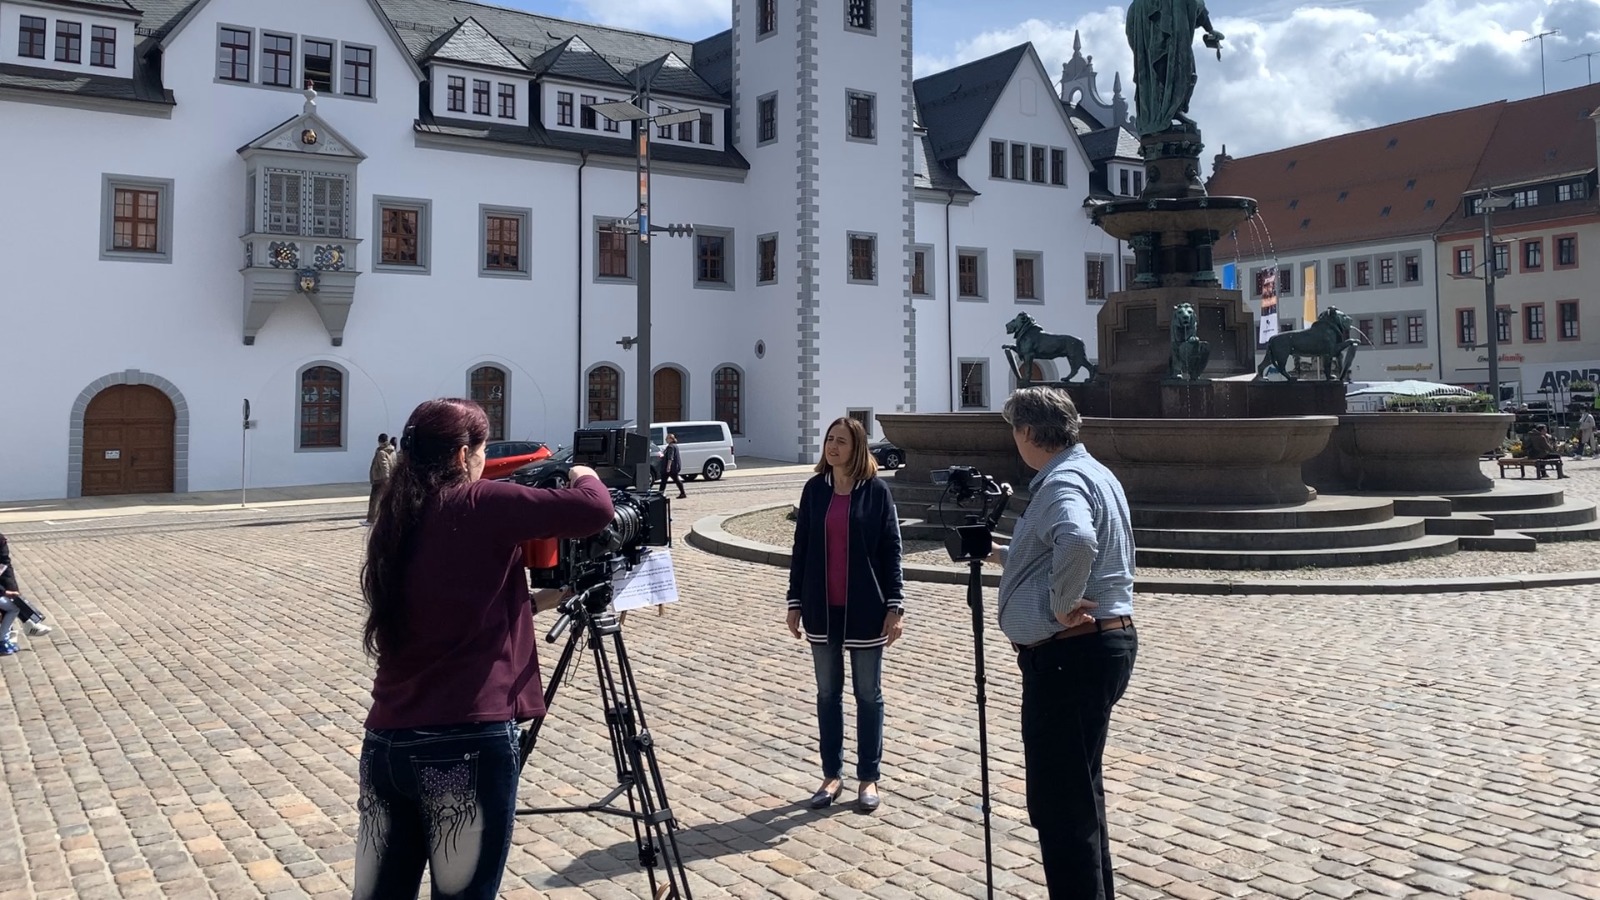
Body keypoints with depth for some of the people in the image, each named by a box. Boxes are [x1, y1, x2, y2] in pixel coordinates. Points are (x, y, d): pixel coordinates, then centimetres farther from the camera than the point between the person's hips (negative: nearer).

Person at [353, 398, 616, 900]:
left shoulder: (394, 525, 14)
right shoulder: (478, 506, -7)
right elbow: (594, 510, -14)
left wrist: (532, 598, 27)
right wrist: (584, 477, 6)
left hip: (385, 743, 7)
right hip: (467, 744, -7)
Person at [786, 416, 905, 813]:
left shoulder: (876, 490, -5)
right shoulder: (814, 490, 3)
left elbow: (891, 550, -4)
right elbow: (801, 549, 6)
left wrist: (895, 604, -9)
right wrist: (795, 602, 5)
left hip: (865, 609, -3)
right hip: (822, 609, 3)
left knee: (868, 694, 8)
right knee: (828, 693, 11)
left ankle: (868, 777, 19)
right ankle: (832, 774, 22)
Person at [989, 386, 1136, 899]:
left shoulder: (1062, 482, -17)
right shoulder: (1092, 473, 17)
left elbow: (1078, 541, -39)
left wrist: (1061, 605, -26)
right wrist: (1006, 555, 30)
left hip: (1068, 653, -11)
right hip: (1104, 642, 11)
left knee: (1058, 803, -5)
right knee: (1079, 793, 21)